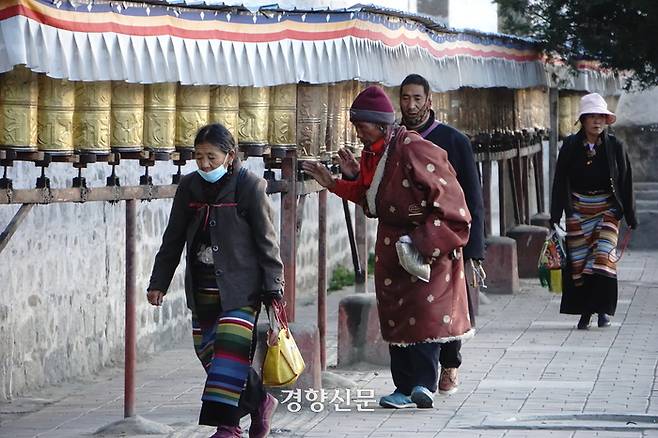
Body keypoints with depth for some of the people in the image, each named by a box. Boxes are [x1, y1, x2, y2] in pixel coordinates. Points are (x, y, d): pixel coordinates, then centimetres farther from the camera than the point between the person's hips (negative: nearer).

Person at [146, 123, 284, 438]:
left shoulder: (249, 187, -6)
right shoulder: (189, 187, 7)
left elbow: (266, 241, -5)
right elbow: (173, 240, 14)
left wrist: (273, 287, -8)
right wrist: (158, 282, 11)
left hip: (239, 289, -6)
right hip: (202, 291, 6)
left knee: (230, 350, -15)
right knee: (208, 353, 7)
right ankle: (259, 401, 26)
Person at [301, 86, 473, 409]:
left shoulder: (414, 149, -19)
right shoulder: (372, 153, 8)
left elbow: (446, 199, -20)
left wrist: (423, 240, -23)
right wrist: (333, 184, 14)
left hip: (430, 239, -8)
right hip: (391, 243, 8)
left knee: (426, 310, -15)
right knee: (394, 311, 6)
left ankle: (424, 383, -15)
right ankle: (404, 386, 10)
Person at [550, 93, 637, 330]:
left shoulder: (615, 146, 0)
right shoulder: (570, 146, -1)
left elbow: (625, 183, 4)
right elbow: (560, 182, 1)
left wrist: (630, 217, 3)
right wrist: (555, 216, -3)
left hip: (607, 209, -1)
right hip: (578, 210, 1)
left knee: (603, 257, -11)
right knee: (579, 261, 0)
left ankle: (603, 309, -2)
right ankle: (584, 313, 7)